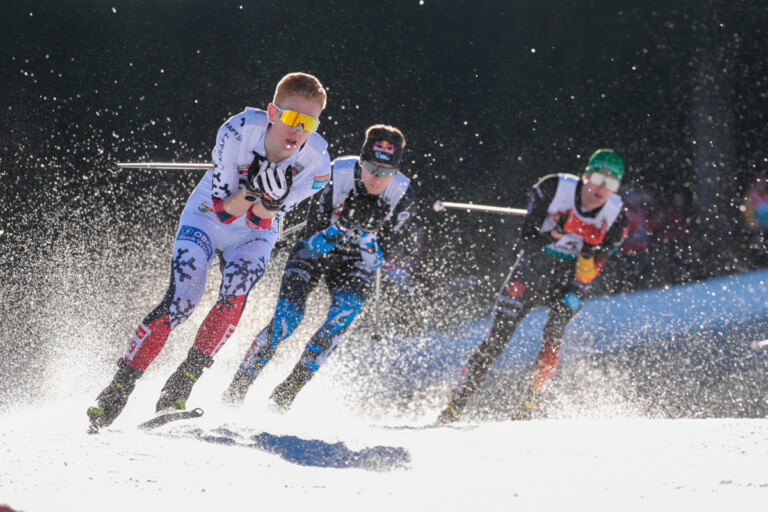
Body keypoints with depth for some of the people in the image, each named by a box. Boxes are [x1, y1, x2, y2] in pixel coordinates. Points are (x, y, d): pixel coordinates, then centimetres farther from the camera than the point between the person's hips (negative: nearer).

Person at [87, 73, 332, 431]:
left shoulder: (316, 162, -24)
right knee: (181, 300, -19)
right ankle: (117, 390, -10)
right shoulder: (238, 132, -29)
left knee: (235, 296, -25)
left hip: (252, 237, 2)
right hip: (206, 218, -2)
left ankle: (178, 388, -15)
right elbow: (224, 210, -23)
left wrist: (272, 199, -39)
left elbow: (259, 221, -18)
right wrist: (250, 192, -41)